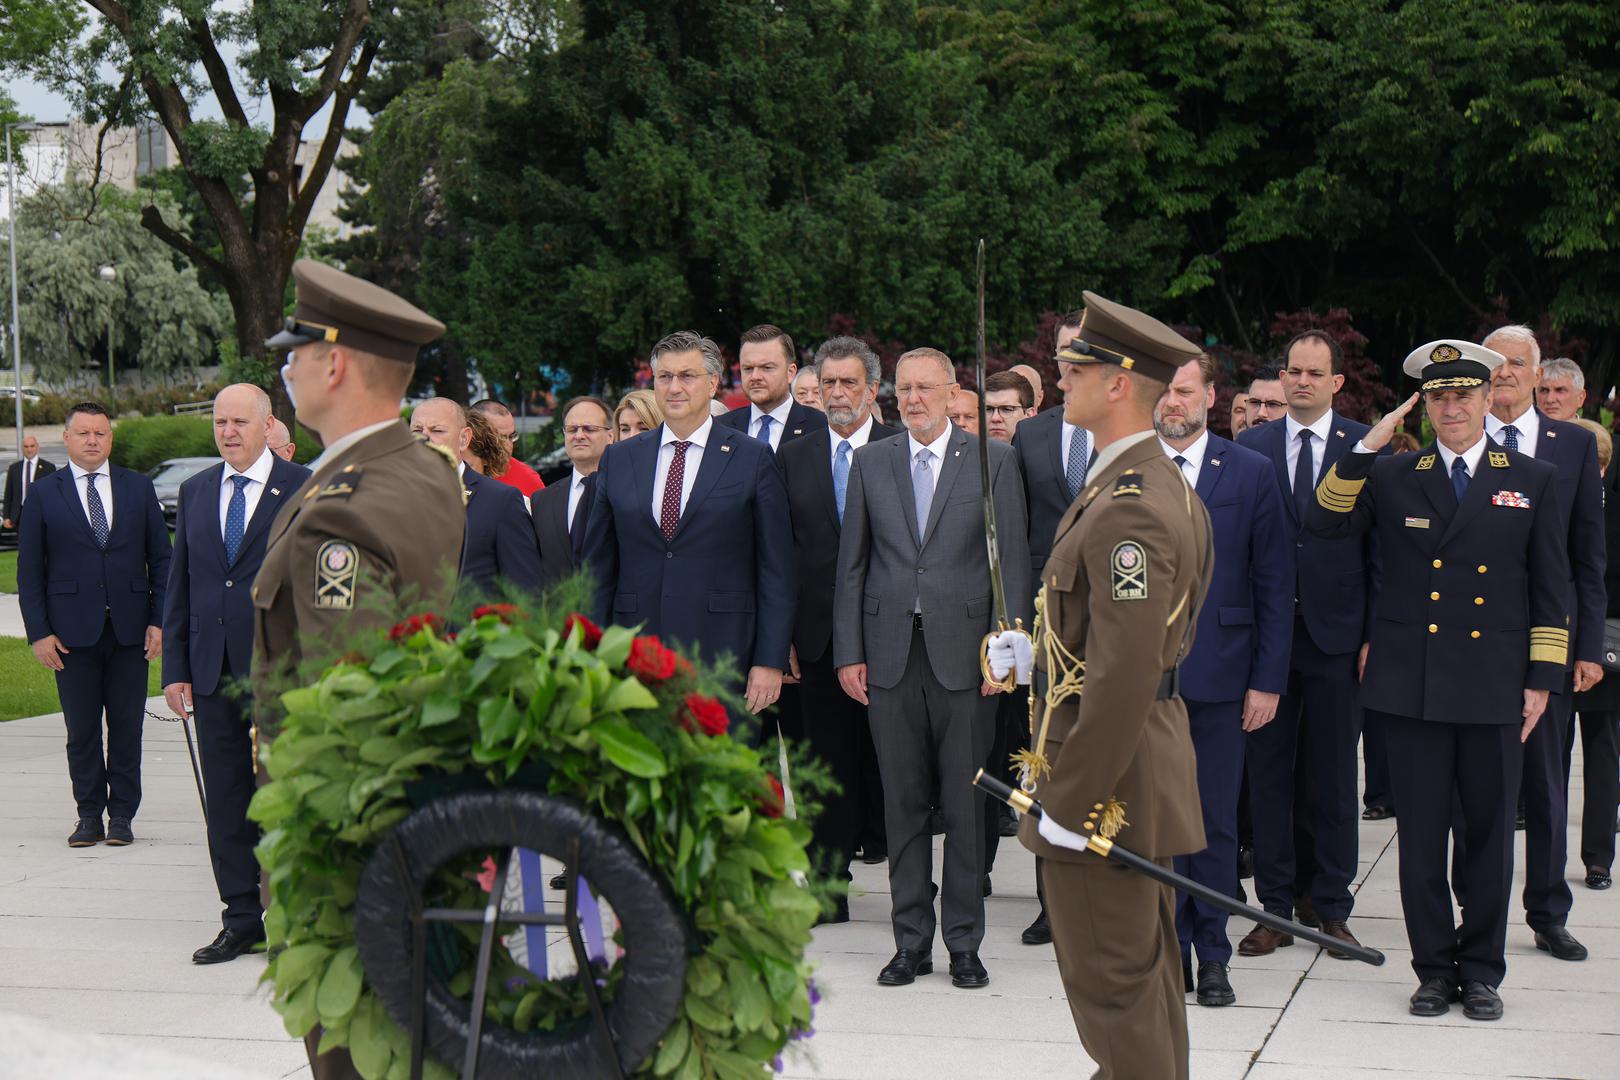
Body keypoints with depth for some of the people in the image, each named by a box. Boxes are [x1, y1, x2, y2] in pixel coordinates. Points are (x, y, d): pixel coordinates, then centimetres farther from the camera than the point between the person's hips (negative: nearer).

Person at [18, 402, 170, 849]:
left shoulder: (138, 488, 8)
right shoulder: (43, 493, 4)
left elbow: (160, 557, 9)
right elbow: (29, 569, 4)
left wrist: (159, 619, 0)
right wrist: (38, 632, -4)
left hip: (129, 629, 1)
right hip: (73, 631, -1)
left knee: (127, 727, 3)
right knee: (81, 729, 3)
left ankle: (122, 815, 11)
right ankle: (89, 815, 12)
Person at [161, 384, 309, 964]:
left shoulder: (303, 489, -3)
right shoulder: (195, 491, 12)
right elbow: (178, 583, 13)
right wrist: (175, 668, 6)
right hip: (214, 672, 5)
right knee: (226, 802, 7)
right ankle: (242, 920, 16)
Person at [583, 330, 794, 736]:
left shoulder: (753, 458, 3)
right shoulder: (618, 460, 12)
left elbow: (776, 570, 1)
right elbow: (598, 567, 13)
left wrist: (771, 661, -5)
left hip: (722, 656, -2)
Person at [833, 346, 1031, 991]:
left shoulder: (992, 461, 3)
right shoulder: (870, 462, 10)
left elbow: (1013, 563, 1)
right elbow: (851, 565, 10)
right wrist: (848, 652, 4)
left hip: (963, 653, -2)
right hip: (890, 653, 2)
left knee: (966, 806, 2)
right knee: (903, 805, 6)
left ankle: (964, 943, 12)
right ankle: (911, 941, 15)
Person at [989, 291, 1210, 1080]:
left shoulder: (1129, 509, -23)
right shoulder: (1161, 485, 12)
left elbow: (1125, 674, -27)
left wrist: (1069, 803, -22)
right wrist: (1038, 653, 16)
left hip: (1109, 776, -11)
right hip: (1151, 749, 11)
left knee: (1110, 983, -2)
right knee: (1146, 971, 20)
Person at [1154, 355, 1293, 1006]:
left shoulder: (1251, 474, 3)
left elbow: (1275, 584, 2)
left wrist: (1268, 678, -4)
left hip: (1217, 674, 0)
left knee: (1215, 822, 5)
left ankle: (1212, 955, 16)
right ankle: (1170, 949, 15)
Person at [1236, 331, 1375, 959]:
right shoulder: (1252, 446, 7)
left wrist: (1375, 634, -5)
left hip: (1335, 632, -1)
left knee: (1333, 778, 6)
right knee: (1268, 775, 5)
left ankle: (1330, 906, 16)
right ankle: (1276, 907, 14)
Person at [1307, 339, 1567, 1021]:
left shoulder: (1533, 481, 7)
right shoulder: (1392, 477, 7)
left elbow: (1550, 591, 7)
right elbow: (1322, 524, -5)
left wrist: (1541, 679, 0)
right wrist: (1367, 448, -11)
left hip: (1496, 688, 0)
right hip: (1413, 684, 0)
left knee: (1491, 832, 6)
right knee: (1421, 833, 5)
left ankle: (1481, 970, 18)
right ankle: (1434, 966, 17)